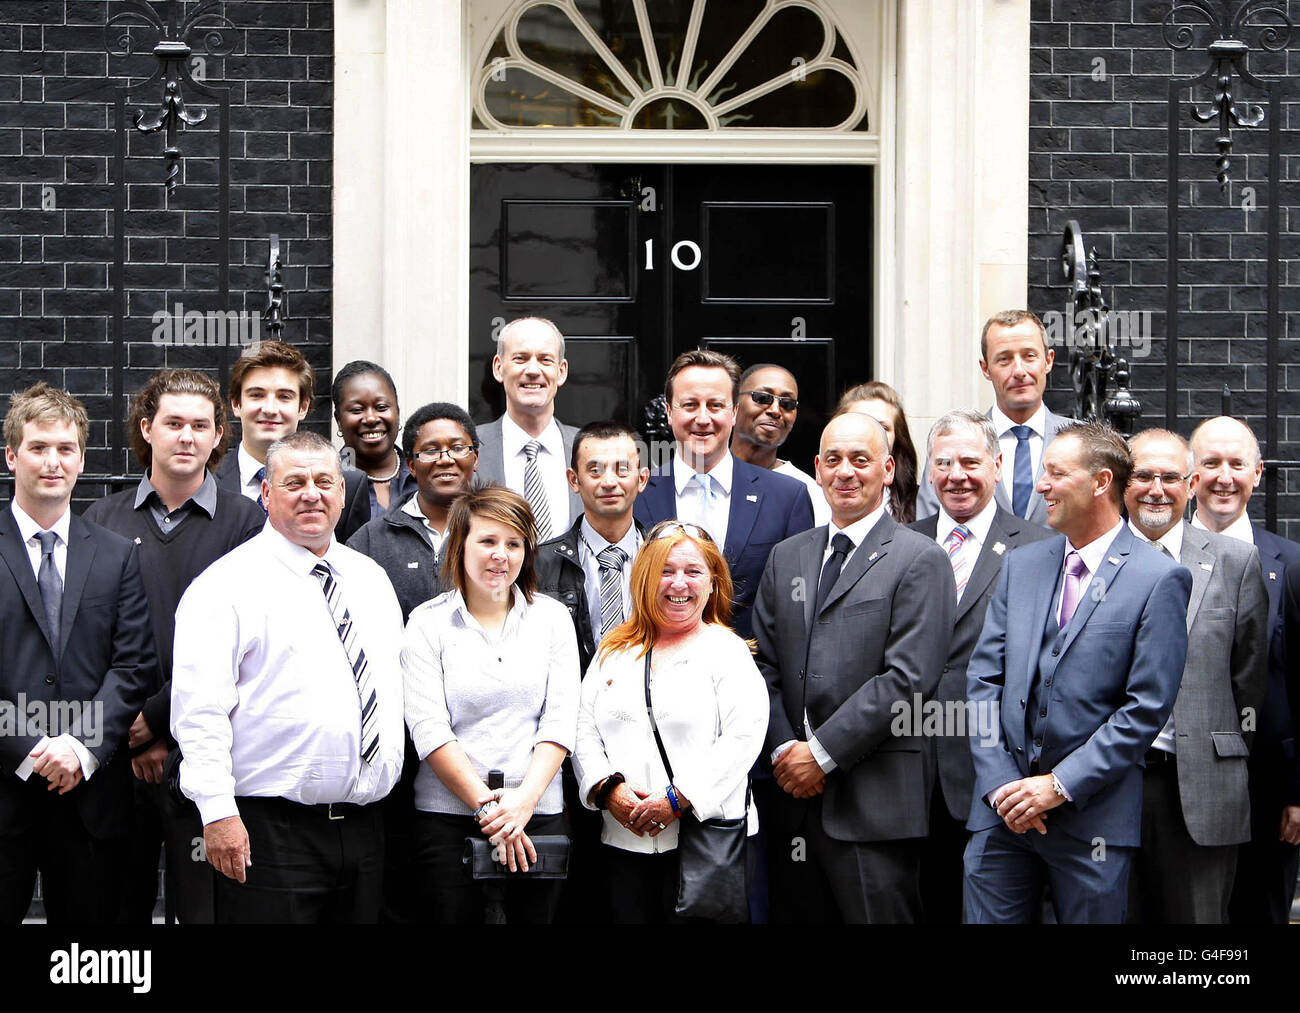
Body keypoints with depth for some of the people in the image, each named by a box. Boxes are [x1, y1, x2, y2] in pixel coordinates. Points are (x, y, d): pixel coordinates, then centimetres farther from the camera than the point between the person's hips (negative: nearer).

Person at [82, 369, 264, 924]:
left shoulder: (246, 522, 3)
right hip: (117, 755, 2)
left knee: (206, 904, -2)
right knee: (119, 905, 6)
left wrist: (157, 718, -10)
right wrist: (130, 738, -6)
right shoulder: (102, 520, 9)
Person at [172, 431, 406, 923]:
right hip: (269, 826, -6)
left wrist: (390, 781, 14)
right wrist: (218, 811, -18)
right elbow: (199, 711, -11)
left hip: (363, 826, 6)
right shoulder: (228, 583, -4)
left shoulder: (371, 580, 16)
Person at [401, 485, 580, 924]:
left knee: (535, 918, 2)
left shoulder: (552, 617, 9)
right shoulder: (427, 623, 2)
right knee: (453, 918, -2)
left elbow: (561, 720, 1)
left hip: (538, 817, 2)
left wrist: (523, 801, -12)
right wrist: (485, 806, -13)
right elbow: (428, 730, -5)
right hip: (447, 818, -2)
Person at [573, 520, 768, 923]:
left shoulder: (728, 651, 3)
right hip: (623, 841, 4)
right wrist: (607, 788, -7)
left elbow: (744, 737, -10)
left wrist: (678, 799, -16)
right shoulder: (614, 651, 17)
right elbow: (584, 730, 12)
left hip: (705, 841, -4)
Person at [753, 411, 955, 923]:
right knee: (795, 916, 7)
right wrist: (784, 750, -4)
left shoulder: (919, 560, -3)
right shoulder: (786, 558, 16)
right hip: (794, 797, 5)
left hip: (872, 801, -5)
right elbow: (765, 665, 13)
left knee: (876, 915, -5)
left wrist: (823, 753, -13)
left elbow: (907, 678, -12)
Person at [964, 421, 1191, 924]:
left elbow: (1148, 707, -9)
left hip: (1093, 819, -4)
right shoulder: (1020, 565, 11)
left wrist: (1060, 785, -12)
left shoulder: (1159, 580, -5)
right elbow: (983, 679, 8)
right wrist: (1000, 782, -4)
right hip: (1002, 808, 4)